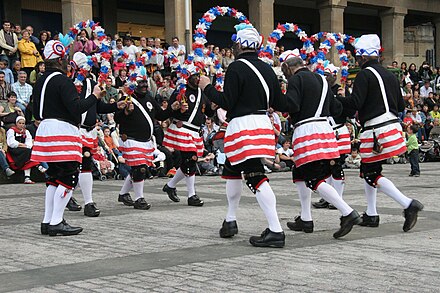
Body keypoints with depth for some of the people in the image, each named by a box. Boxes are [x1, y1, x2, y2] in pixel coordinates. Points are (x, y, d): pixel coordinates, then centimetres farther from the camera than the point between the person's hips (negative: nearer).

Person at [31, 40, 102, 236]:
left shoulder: (40, 82, 16)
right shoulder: (62, 80, -12)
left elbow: (36, 112, 21)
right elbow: (76, 108, -19)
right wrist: (94, 96, -8)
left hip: (45, 130, 9)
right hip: (63, 130, -9)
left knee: (54, 176, 14)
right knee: (69, 176, -7)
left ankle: (47, 221, 15)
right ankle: (56, 222, -10)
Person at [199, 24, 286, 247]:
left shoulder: (237, 67, -11)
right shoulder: (267, 69, 10)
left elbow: (227, 103, -15)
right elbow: (277, 102, 13)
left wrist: (208, 87, -2)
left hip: (243, 125, -8)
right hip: (263, 123, 8)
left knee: (256, 177, -8)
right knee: (231, 170, 22)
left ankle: (275, 231, -14)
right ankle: (230, 220, 29)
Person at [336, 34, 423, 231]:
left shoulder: (364, 75, -10)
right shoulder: (390, 75, 14)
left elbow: (354, 103, -19)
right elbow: (401, 106, 16)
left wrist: (332, 99, -7)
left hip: (375, 132, -8)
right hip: (392, 126, 8)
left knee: (372, 175, -4)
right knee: (367, 170, 17)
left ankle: (408, 204, -16)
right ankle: (371, 215, 20)